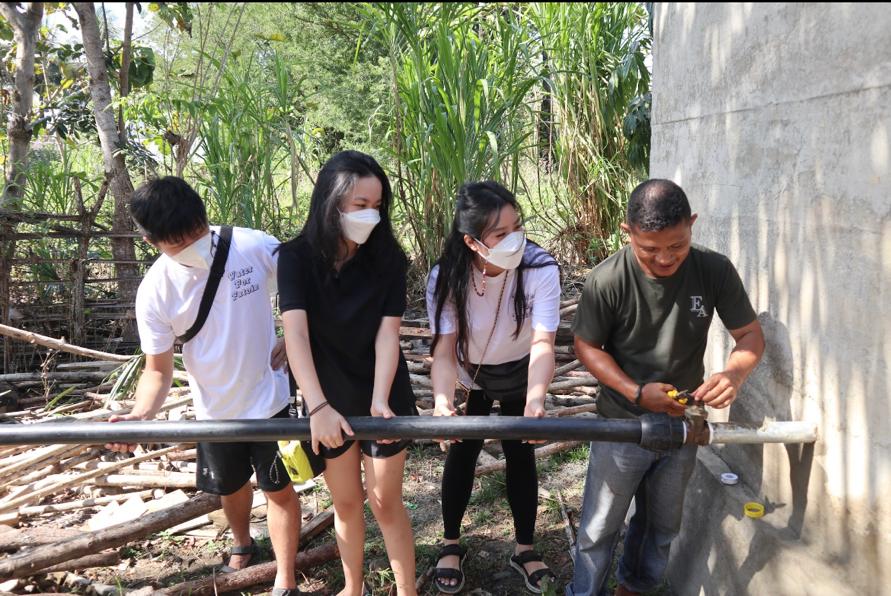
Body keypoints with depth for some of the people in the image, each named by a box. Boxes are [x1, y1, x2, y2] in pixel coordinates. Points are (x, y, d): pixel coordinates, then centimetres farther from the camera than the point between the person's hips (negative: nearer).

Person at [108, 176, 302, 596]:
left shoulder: (257, 247, -21)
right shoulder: (155, 292, -17)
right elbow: (158, 370, -10)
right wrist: (140, 414, -28)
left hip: (269, 398, -2)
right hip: (215, 410, 2)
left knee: (279, 489, 5)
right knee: (231, 488, 24)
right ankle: (242, 545, 54)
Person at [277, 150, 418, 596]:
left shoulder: (387, 258, -12)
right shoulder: (296, 257, -15)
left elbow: (387, 333, -18)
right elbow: (295, 333, -26)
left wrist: (380, 401, -32)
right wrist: (318, 407, -39)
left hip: (383, 396, -1)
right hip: (328, 399, 1)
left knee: (385, 502, 7)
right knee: (345, 502, 15)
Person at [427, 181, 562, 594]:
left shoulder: (541, 270, -34)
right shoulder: (446, 277, -30)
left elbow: (542, 344, -41)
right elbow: (443, 350, -33)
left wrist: (535, 400, -59)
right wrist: (443, 400, -52)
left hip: (520, 375, 0)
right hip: (469, 375, 0)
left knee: (520, 454, 6)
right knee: (462, 453, 5)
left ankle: (525, 549, 25)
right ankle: (451, 545, 26)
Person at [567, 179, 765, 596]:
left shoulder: (715, 271, -16)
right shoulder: (607, 281, -24)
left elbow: (751, 334, -6)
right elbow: (586, 346, -11)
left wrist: (734, 374, -28)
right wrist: (637, 393, -23)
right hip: (622, 425, -3)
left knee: (661, 527, 23)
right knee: (599, 530, 8)